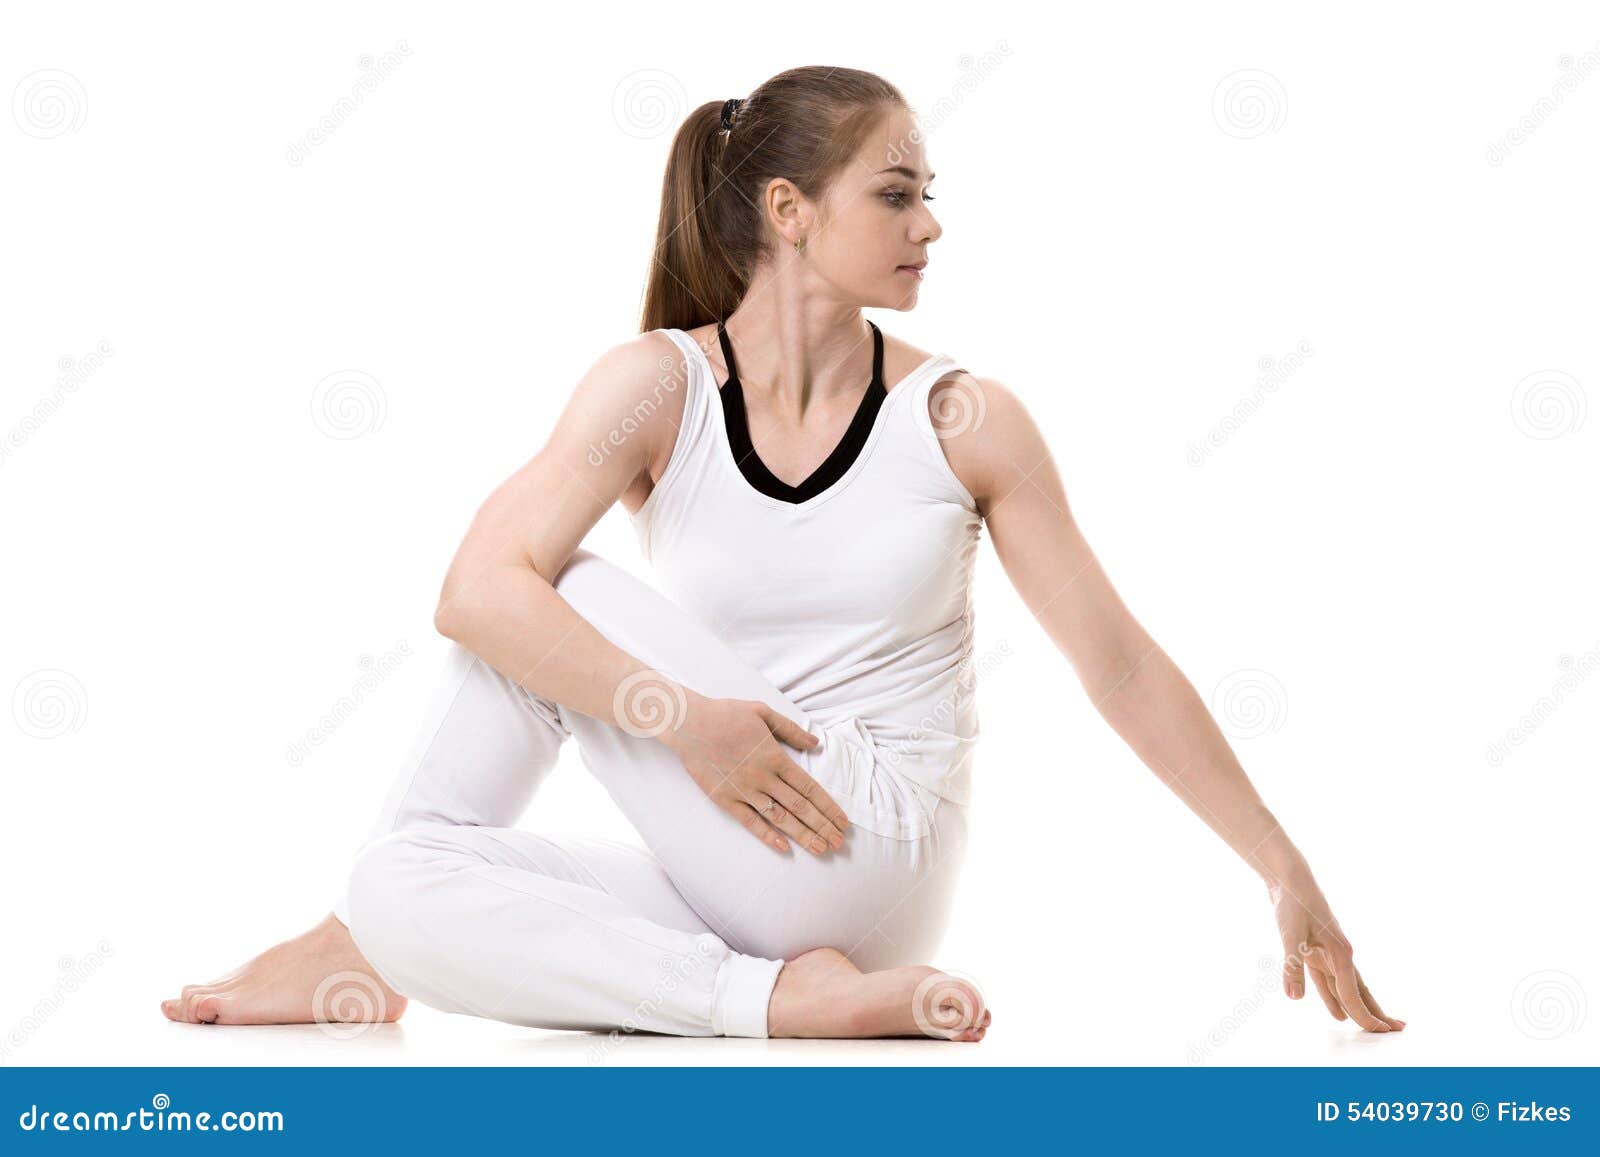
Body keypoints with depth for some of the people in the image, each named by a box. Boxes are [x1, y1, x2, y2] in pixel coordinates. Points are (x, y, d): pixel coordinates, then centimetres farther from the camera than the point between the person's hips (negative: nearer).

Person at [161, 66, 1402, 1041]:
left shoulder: (963, 420, 1)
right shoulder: (659, 386, 0)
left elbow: (1123, 664, 3)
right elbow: (478, 590, -13)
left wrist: (1287, 872, 2)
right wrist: (683, 720, -24)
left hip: (871, 868, -2)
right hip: (736, 873, 2)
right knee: (402, 887, -18)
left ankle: (362, 941, -4)